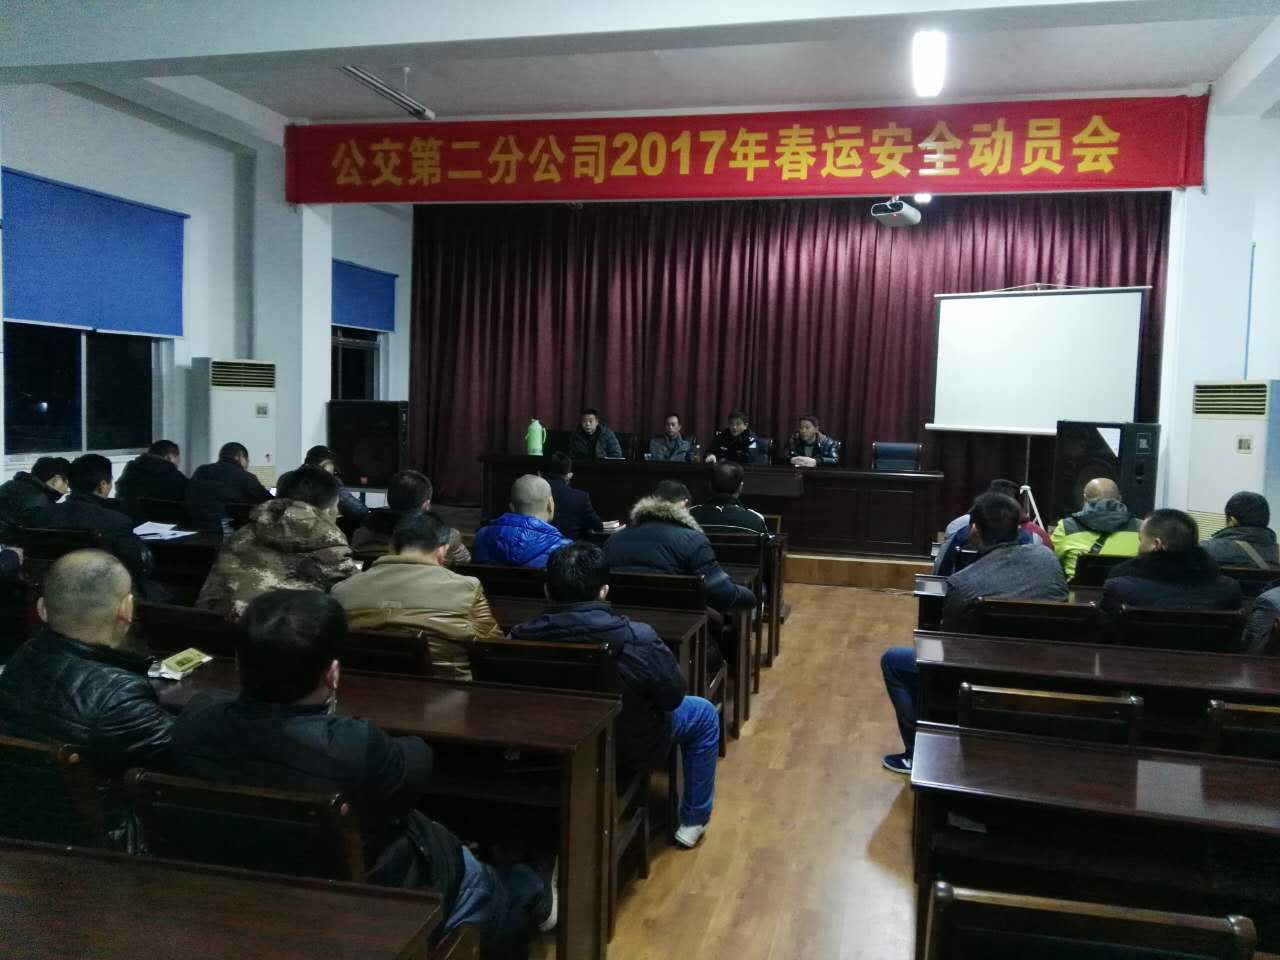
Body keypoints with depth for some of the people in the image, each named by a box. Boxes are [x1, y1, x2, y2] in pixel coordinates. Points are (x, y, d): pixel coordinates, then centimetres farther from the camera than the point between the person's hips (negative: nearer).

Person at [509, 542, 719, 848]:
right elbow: (672, 696, -16)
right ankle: (693, 821, 36)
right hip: (630, 750, -4)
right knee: (704, 714, 24)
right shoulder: (637, 640, -33)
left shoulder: (520, 638, -23)